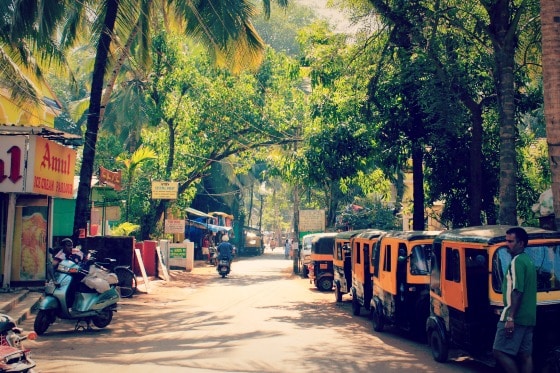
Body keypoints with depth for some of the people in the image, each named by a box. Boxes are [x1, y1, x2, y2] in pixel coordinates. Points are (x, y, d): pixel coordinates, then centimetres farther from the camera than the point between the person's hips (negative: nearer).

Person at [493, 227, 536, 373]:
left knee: (499, 352, -7)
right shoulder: (528, 261, 17)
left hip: (516, 317, -10)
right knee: (525, 355, 9)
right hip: (529, 318, 10)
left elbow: (517, 291, -20)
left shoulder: (517, 261, -13)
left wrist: (510, 318, -22)